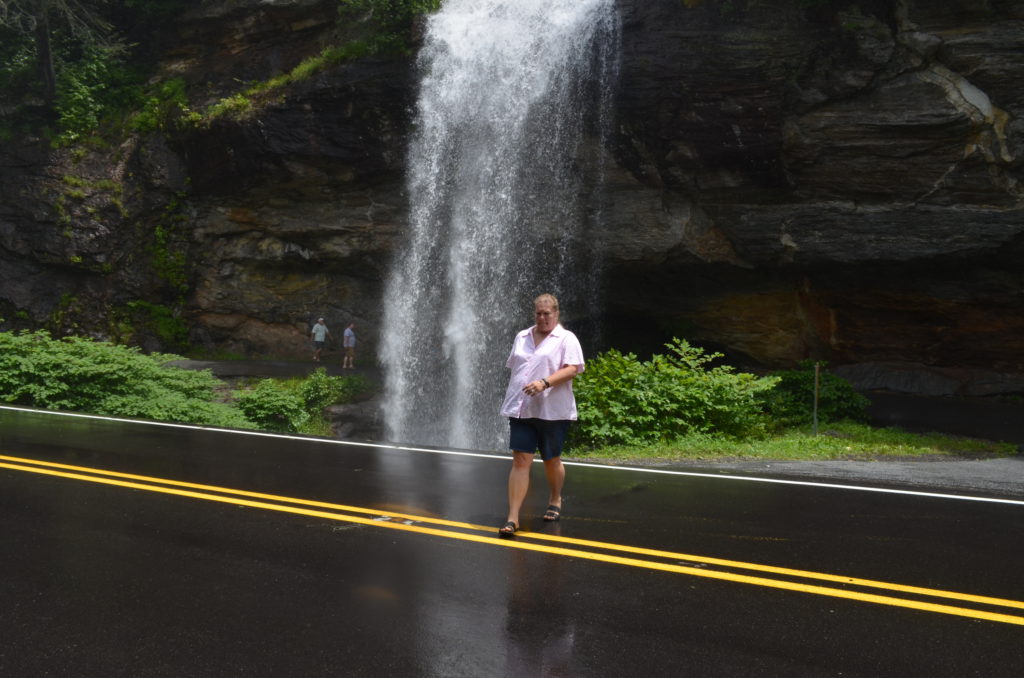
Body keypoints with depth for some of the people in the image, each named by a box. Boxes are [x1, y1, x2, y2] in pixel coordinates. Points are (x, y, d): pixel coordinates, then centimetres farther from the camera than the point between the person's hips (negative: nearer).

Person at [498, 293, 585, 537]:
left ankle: (554, 501, 38)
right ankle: (512, 518, -8)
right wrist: (513, 396, 18)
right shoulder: (521, 337, 16)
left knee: (552, 461, 11)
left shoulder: (566, 339, -1)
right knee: (520, 461, -5)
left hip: (552, 411, -3)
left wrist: (545, 383, -25)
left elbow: (572, 369, -13)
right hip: (520, 409, 3)